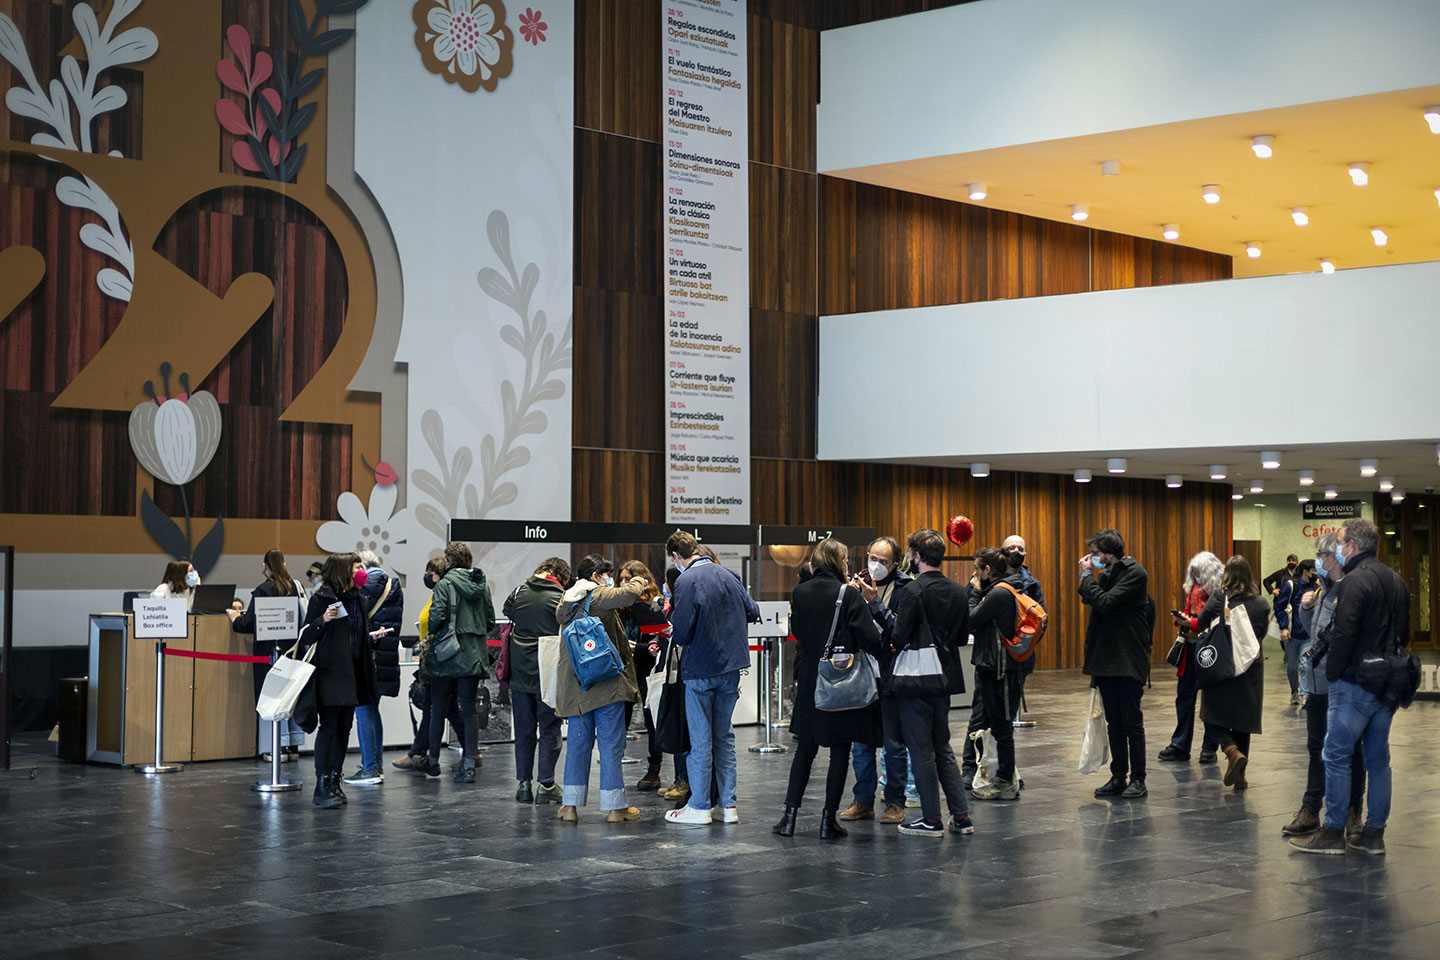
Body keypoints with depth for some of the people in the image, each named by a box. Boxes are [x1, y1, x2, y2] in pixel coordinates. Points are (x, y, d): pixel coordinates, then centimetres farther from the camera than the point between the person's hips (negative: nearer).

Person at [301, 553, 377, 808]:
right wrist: (323, 620, -24)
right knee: (329, 726, -9)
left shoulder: (358, 599, 15)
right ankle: (322, 787, -8)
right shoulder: (321, 598, -7)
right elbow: (306, 637, -10)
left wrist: (373, 636, 11)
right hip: (330, 672, -7)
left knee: (344, 727, 7)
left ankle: (335, 781, 14)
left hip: (352, 672, 7)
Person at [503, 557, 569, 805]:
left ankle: (523, 784, 13)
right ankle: (546, 785, 2)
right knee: (549, 730, 4)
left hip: (520, 673, 4)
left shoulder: (519, 592, 3)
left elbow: (506, 611, 21)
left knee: (523, 730, 12)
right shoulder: (560, 598, -10)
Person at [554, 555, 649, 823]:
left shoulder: (566, 602, 11)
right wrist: (638, 582, -2)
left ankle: (570, 804, 9)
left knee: (578, 742, 11)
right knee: (611, 743, 0)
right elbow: (627, 594, -26)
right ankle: (613, 806, 3)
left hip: (576, 684, 7)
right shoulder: (599, 596, -11)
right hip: (606, 681, -7)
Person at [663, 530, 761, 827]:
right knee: (724, 735, 13)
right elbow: (753, 613, 11)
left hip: (701, 668, -6)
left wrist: (672, 628, 4)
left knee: (700, 739, 2)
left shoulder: (686, 581, -16)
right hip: (731, 665, 6)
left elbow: (681, 633, -18)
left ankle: (699, 807, 8)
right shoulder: (729, 575, 3)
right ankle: (728, 805, 15)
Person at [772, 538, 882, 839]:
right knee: (840, 751, 5)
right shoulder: (848, 594, -12)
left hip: (809, 680, 4)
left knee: (805, 749, 13)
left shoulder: (800, 592, 0)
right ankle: (829, 820, 5)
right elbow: (869, 638, -16)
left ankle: (790, 815, 9)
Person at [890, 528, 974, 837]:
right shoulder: (959, 592, 5)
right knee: (943, 747, 16)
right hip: (945, 678, 7)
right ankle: (961, 816, 14)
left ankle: (931, 820, 5)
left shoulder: (914, 591, -17)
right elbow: (962, 637, 10)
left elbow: (901, 638, -19)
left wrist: (897, 645, 2)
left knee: (921, 750, 1)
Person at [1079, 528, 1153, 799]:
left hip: (1128, 664, -8)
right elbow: (1093, 603, 13)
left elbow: (1106, 603, -23)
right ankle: (1118, 777, 18)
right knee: (1114, 723, 11)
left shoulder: (1135, 574, -13)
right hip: (1106, 662, 8)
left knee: (1132, 723, 0)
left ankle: (1138, 779, 9)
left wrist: (1086, 576, -15)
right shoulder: (1105, 574, 11)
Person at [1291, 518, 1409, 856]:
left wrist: (1332, 672, -9)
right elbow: (1404, 633, 19)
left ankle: (1332, 833, 0)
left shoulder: (1355, 581, -15)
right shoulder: (1396, 581, 14)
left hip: (1355, 685, -8)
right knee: (1378, 758, 12)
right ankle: (1374, 834, 15)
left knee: (1336, 756, -2)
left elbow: (1343, 634, -20)